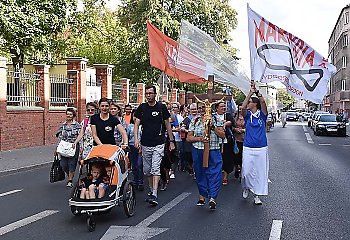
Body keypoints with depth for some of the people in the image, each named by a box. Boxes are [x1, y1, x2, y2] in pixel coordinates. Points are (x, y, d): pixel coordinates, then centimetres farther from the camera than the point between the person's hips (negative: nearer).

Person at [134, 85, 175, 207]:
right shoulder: (141, 108, 5)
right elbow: (136, 124, 1)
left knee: (155, 168, -12)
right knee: (147, 170, 12)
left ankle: (154, 195, -14)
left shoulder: (161, 107, 0)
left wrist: (171, 141, 5)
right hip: (145, 144, 3)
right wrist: (136, 138, -14)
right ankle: (151, 190, 30)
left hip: (159, 144, -3)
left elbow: (167, 125, 6)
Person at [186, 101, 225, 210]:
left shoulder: (216, 120, 4)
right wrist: (199, 138, -13)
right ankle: (202, 196, 21)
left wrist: (213, 127, -15)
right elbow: (188, 138, 4)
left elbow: (222, 135, -2)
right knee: (200, 173, 9)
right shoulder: (195, 121, 7)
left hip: (213, 152, -2)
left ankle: (212, 198, -6)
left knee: (215, 173, -8)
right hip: (198, 152, 2)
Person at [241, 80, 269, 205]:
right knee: (247, 171, -1)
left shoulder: (262, 114, 2)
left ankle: (257, 195, 13)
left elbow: (263, 102, -16)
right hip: (248, 148, 1)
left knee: (260, 171, 3)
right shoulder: (247, 115, 4)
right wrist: (250, 92, -19)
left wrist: (256, 91, -23)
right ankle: (246, 187, 28)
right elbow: (243, 107, -16)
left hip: (261, 148, 0)